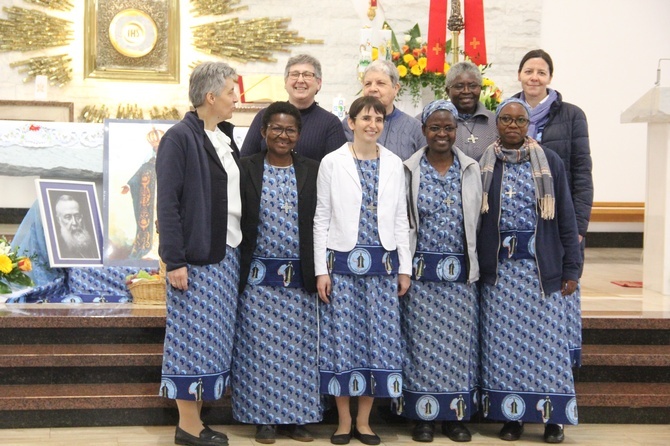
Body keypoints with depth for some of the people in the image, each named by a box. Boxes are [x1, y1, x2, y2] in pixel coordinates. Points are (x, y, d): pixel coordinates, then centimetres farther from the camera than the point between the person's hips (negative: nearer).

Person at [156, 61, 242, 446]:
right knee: (193, 340, -3)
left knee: (214, 341, 10)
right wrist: (174, 261, -18)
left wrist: (241, 245, 12)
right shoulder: (180, 138, -10)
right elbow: (168, 203, -14)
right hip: (196, 257, -8)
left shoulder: (225, 138, 14)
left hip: (227, 254, 8)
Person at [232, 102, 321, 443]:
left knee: (299, 346, 5)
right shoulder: (246, 169, 2)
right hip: (259, 275, -1)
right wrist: (238, 269, -3)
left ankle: (296, 418, 16)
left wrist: (319, 271, -1)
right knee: (260, 347, 2)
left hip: (300, 276, 1)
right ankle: (264, 418, 13)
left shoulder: (313, 171, 6)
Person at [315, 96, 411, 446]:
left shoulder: (394, 164, 8)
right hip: (343, 262, -2)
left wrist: (405, 267, 7)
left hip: (382, 263, 3)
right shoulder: (332, 163, 0)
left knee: (378, 339, 3)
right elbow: (321, 218, 0)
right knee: (342, 339, 0)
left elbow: (400, 218, 10)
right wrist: (321, 269, -5)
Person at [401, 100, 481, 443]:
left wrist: (475, 266, 5)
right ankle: (424, 415, 12)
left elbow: (478, 221, 8)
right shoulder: (410, 170, 1)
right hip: (422, 271, -2)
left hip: (460, 272, 2)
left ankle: (456, 415, 15)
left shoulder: (471, 170, 6)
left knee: (459, 343, 5)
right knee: (422, 343, 2)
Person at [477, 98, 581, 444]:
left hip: (542, 268, -1)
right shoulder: (483, 166, 5)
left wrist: (571, 269, -2)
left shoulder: (549, 162, 2)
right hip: (499, 269, 1)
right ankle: (511, 416, 14)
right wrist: (474, 267, 2)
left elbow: (566, 218, 2)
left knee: (546, 340, 0)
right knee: (503, 343, 4)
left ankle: (553, 416, 11)